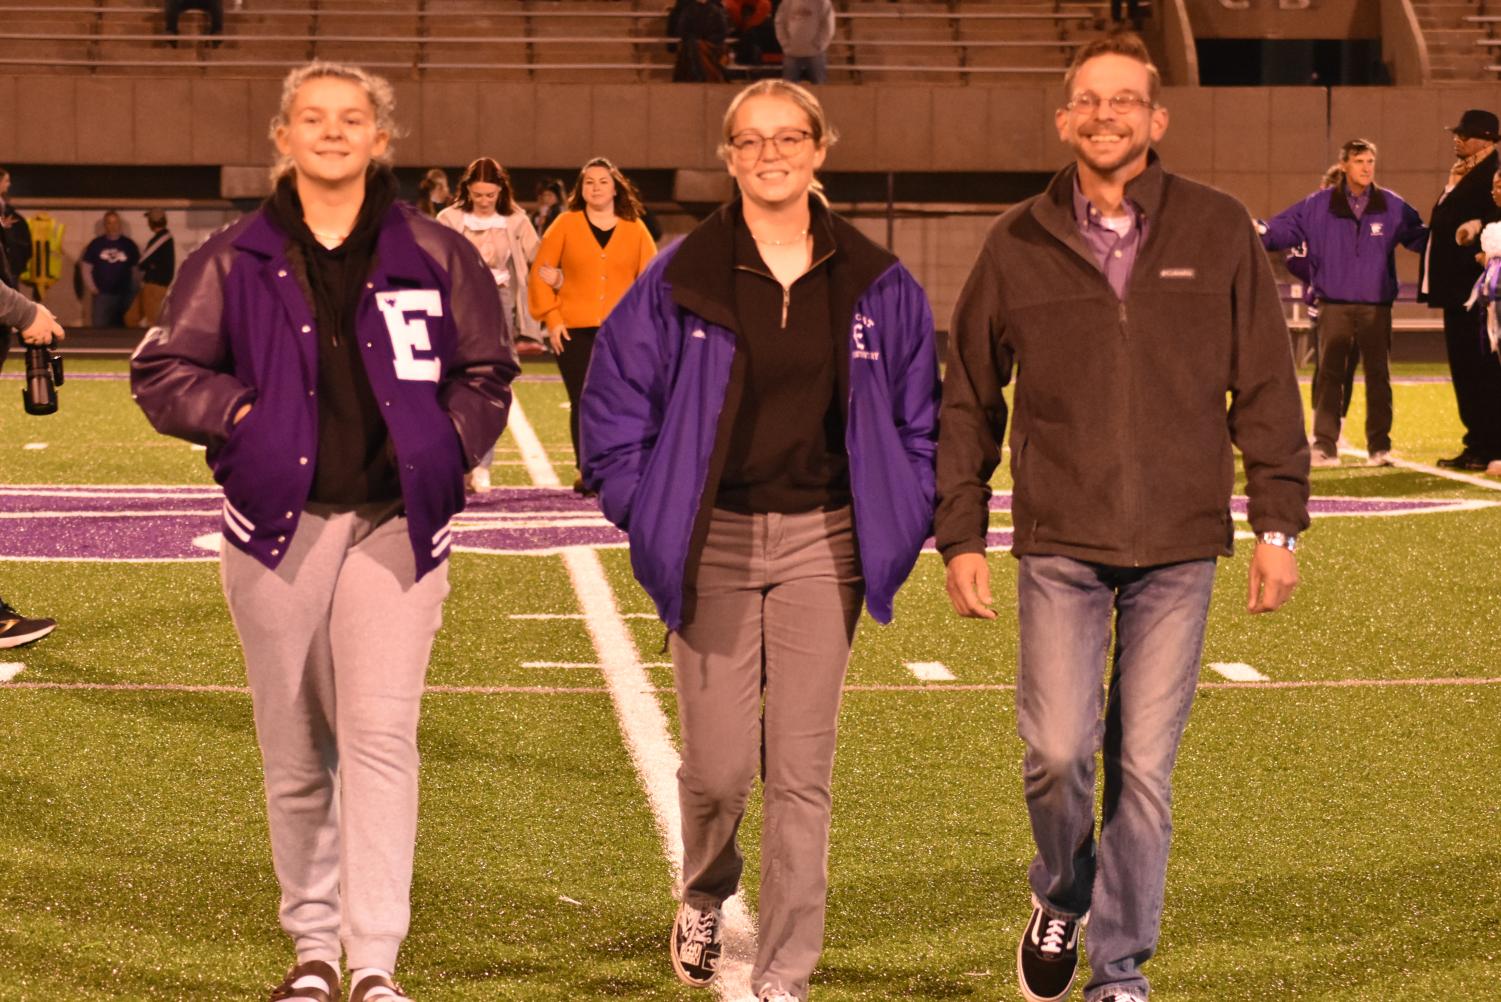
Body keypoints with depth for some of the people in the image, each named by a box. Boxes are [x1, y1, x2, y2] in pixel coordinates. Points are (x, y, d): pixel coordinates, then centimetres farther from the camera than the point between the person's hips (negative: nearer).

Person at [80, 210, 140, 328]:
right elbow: (86, 268, 6)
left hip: (124, 295, 0)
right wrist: (92, 288, -2)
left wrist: (134, 290, 1)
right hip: (102, 295, 0)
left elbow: (137, 269, 8)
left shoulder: (129, 245, 4)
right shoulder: (96, 244, 4)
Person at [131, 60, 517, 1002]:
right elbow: (162, 371, 7)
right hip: (279, 524, 1)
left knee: (381, 737, -12)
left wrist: (449, 449, -1)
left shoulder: (434, 254, 5)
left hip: (396, 523, -1)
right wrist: (243, 417, -7)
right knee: (295, 754, 9)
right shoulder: (236, 259, 5)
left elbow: (487, 369, 14)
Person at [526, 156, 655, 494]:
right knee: (583, 403, -3)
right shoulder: (565, 225, 6)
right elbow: (540, 274, 7)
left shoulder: (635, 229, 9)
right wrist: (552, 319, 0)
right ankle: (587, 472, 7)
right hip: (575, 332, 0)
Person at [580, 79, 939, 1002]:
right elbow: (615, 405, 4)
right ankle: (705, 894, 34)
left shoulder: (876, 285, 3)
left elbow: (919, 415, 11)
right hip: (715, 541, -1)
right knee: (719, 765, -1)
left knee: (802, 770, -1)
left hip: (823, 543, 1)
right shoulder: (680, 280, -1)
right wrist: (649, 513, -2)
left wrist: (901, 524, 4)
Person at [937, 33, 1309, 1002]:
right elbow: (967, 401, 9)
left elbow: (1267, 388, 5)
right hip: (1059, 547, 0)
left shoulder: (1221, 232, 3)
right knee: (1058, 749, -7)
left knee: (1145, 766, 3)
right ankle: (1061, 897, 25)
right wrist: (961, 536, 5)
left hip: (1179, 549, 0)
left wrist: (1278, 524, 0)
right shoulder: (1019, 245, 5)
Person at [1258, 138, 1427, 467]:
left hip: (1377, 307, 1)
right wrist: (1261, 231, -17)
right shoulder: (1319, 206, 3)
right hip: (1334, 305, -1)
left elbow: (1421, 237, 10)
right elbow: (1283, 229, 2)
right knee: (1329, 374, -2)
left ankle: (1379, 446, 11)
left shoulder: (1392, 206, 5)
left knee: (1378, 375, 4)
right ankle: (1325, 445, 0)